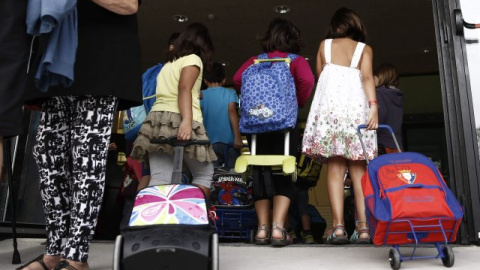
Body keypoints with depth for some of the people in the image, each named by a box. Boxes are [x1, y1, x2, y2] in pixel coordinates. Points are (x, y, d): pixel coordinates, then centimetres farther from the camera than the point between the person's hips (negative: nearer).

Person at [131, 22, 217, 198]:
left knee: (159, 180, -4)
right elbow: (184, 89, -11)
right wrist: (187, 121, -24)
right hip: (179, 121, -6)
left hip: (157, 119, 7)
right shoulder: (193, 58, 7)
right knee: (204, 174, 7)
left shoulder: (168, 64, 30)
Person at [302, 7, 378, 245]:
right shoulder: (364, 49, 16)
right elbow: (367, 77, -1)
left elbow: (319, 77, 13)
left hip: (329, 106, 0)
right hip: (356, 107, 0)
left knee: (334, 169, -2)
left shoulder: (324, 45, 19)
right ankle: (363, 227, -4)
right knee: (358, 170, 2)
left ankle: (338, 226, -11)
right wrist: (373, 106, -11)